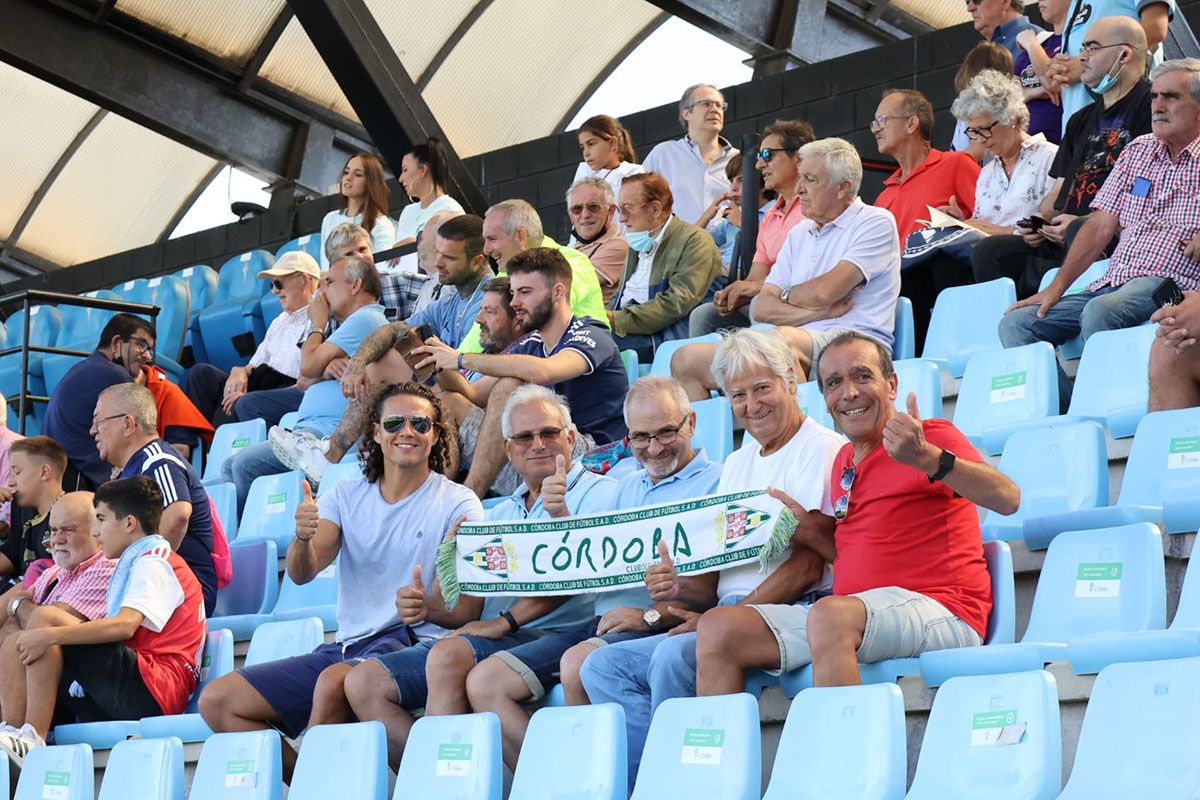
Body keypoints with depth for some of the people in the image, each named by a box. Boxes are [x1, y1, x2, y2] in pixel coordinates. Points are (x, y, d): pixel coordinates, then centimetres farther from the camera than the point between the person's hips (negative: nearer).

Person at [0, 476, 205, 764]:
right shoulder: (136, 562, 26)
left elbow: (123, 626, -24)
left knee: (44, 620, -18)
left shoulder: (153, 564, -6)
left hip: (150, 694, -10)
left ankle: (32, 737, -24)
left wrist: (50, 634, -25)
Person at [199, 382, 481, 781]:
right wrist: (303, 539, -23)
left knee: (333, 682, -36)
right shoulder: (347, 495, 12)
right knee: (217, 700, -6)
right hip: (347, 645, 6)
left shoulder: (458, 504, -1)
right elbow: (301, 574, 0)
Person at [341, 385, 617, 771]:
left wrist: (506, 621, -20)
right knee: (363, 682, -9)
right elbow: (469, 606, 18)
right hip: (491, 640, 8)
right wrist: (428, 608, -5)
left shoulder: (598, 491, 4)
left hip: (557, 636, -7)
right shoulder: (498, 514, 26)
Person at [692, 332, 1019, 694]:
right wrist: (808, 531, 11)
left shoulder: (932, 436, -4)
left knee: (830, 614, -38)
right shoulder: (844, 461, 19)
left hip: (938, 612, -8)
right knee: (717, 628, -5)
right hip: (853, 616, 8)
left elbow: (1007, 499, -22)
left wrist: (925, 458, -35)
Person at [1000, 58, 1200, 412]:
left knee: (1100, 312, -37)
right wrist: (1055, 288, 8)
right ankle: (1066, 414, -17)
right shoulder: (1138, 151, 21)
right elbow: (1101, 224, 17)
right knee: (1016, 322, -9)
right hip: (1113, 284, 7)